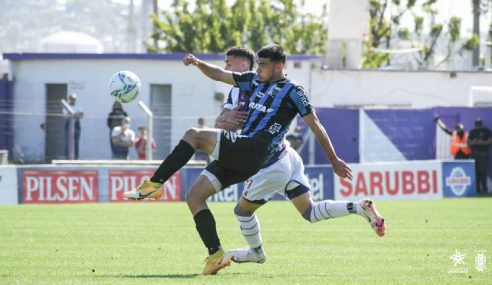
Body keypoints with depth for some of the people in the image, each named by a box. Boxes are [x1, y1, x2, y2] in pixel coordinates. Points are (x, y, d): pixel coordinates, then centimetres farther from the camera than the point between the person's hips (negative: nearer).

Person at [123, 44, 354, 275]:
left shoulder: (291, 91, 3)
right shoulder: (254, 81, 23)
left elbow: (315, 125, 5)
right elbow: (220, 74, 24)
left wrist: (334, 160, 5)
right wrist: (198, 63, 4)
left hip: (252, 152, -8)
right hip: (237, 156, 8)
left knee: (193, 135, -22)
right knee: (194, 197, -2)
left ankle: (153, 185, -22)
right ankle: (216, 255, -4)